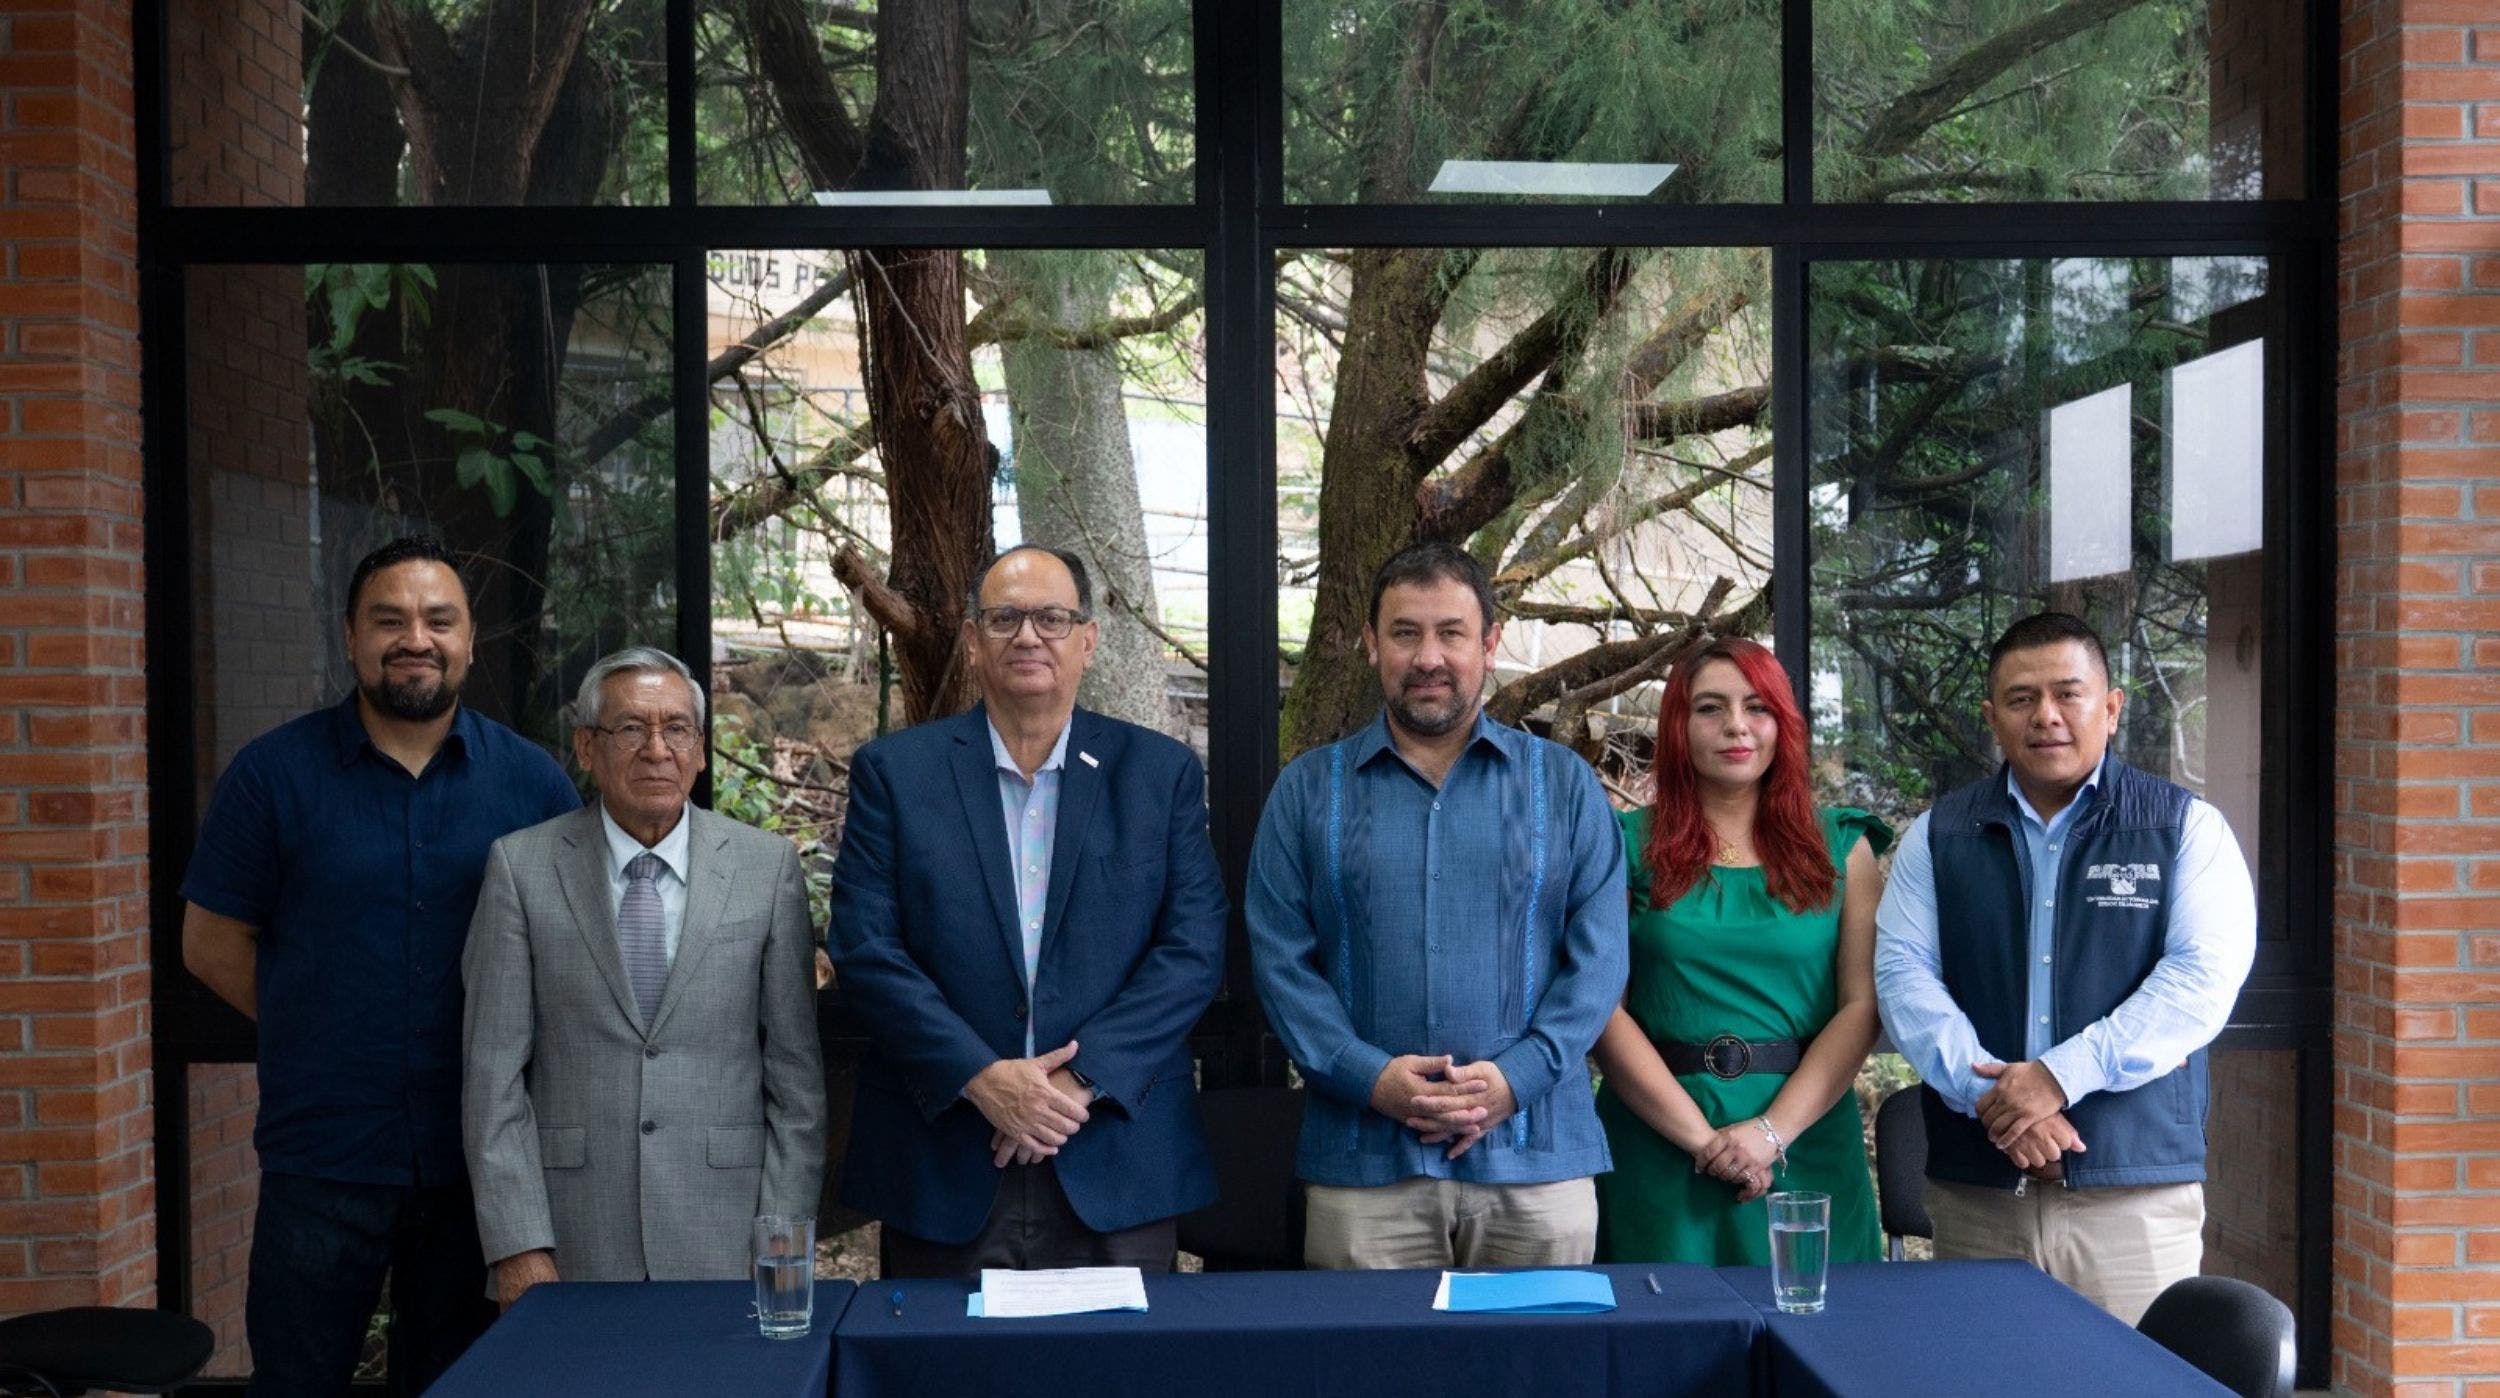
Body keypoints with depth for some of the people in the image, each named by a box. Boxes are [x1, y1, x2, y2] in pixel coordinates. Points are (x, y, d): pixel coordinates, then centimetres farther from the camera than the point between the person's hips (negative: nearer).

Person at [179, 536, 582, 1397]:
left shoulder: (531, 781, 0)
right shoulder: (273, 774, -3)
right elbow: (212, 943, 3)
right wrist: (321, 1032, -1)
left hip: (480, 1160, 1)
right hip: (322, 1157, -1)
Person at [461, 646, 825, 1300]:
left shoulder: (768, 866, 1)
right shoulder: (521, 867, 1)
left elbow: (796, 1072, 1)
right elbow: (494, 1073, -1)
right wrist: (518, 1246, -7)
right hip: (572, 1247, 0)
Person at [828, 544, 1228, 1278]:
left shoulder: (1161, 772, 5)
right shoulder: (894, 771, 4)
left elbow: (1194, 949, -2)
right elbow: (864, 948, -3)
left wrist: (1083, 1079, -13)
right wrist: (979, 1078, -14)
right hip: (942, 1159, 0)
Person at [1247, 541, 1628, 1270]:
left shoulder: (1564, 785, 8)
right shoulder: (1309, 790, 8)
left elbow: (1598, 954, 2)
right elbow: (1279, 957, 1)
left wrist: (1517, 1077, -11)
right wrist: (1368, 1077, -12)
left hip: (1536, 1156, 0)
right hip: (1363, 1161, 0)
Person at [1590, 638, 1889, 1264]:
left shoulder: (1841, 847, 6)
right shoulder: (1627, 845, 2)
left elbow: (1862, 1006, -3)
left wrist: (1774, 1130, -14)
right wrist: (1700, 1137, -14)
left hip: (1806, 1138, 1)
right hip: (1657, 1144, -1)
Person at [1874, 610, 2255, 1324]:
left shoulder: (2186, 829, 4)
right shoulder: (1937, 836, 10)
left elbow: (2204, 976, -8)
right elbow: (1903, 973, 1)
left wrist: (2063, 1074, -17)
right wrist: (1987, 1090, -15)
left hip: (2138, 1196, -2)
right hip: (1973, 1193, 2)